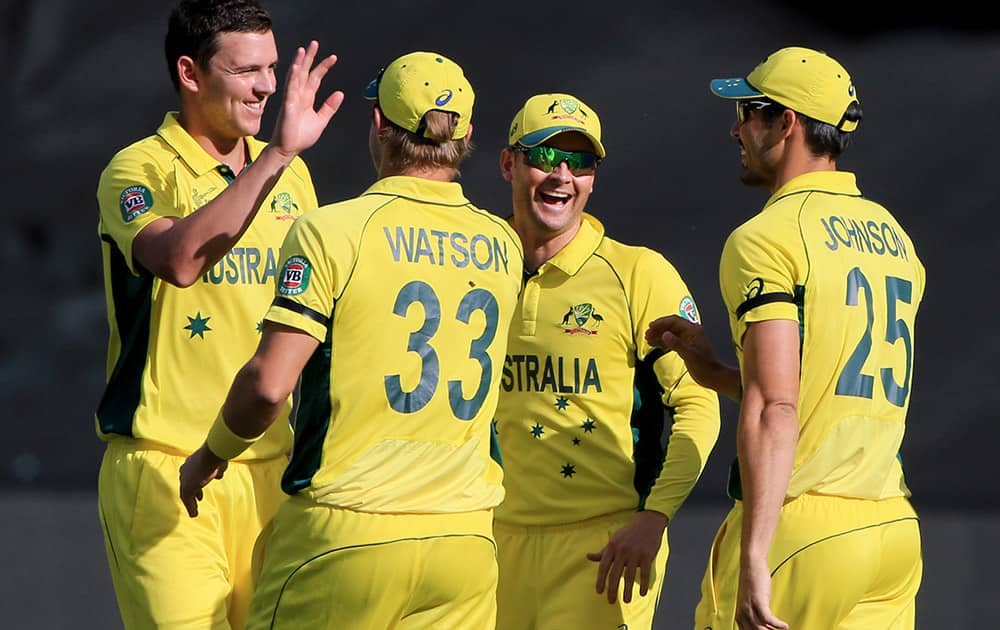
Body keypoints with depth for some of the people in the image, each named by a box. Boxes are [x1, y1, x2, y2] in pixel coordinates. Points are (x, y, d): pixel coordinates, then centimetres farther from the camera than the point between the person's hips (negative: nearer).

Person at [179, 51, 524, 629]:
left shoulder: (332, 230, -9)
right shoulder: (504, 247, 7)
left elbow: (268, 383, -14)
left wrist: (211, 457, 4)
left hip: (345, 533, -4)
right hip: (466, 538, 4)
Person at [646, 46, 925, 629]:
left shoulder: (765, 239, -8)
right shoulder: (895, 239, 16)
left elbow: (776, 410, -19)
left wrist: (754, 559, -23)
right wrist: (715, 372, 27)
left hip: (803, 529, -7)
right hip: (894, 525, 7)